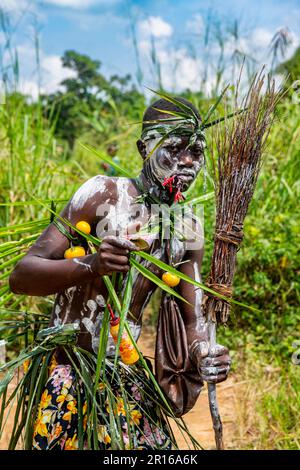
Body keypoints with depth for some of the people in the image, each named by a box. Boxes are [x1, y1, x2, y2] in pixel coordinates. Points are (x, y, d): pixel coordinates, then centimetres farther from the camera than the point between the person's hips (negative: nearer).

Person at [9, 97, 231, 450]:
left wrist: (203, 353, -17)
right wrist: (91, 266, -35)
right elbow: (20, 276, -17)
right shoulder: (104, 193, -14)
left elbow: (192, 318, 5)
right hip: (67, 372, -5)